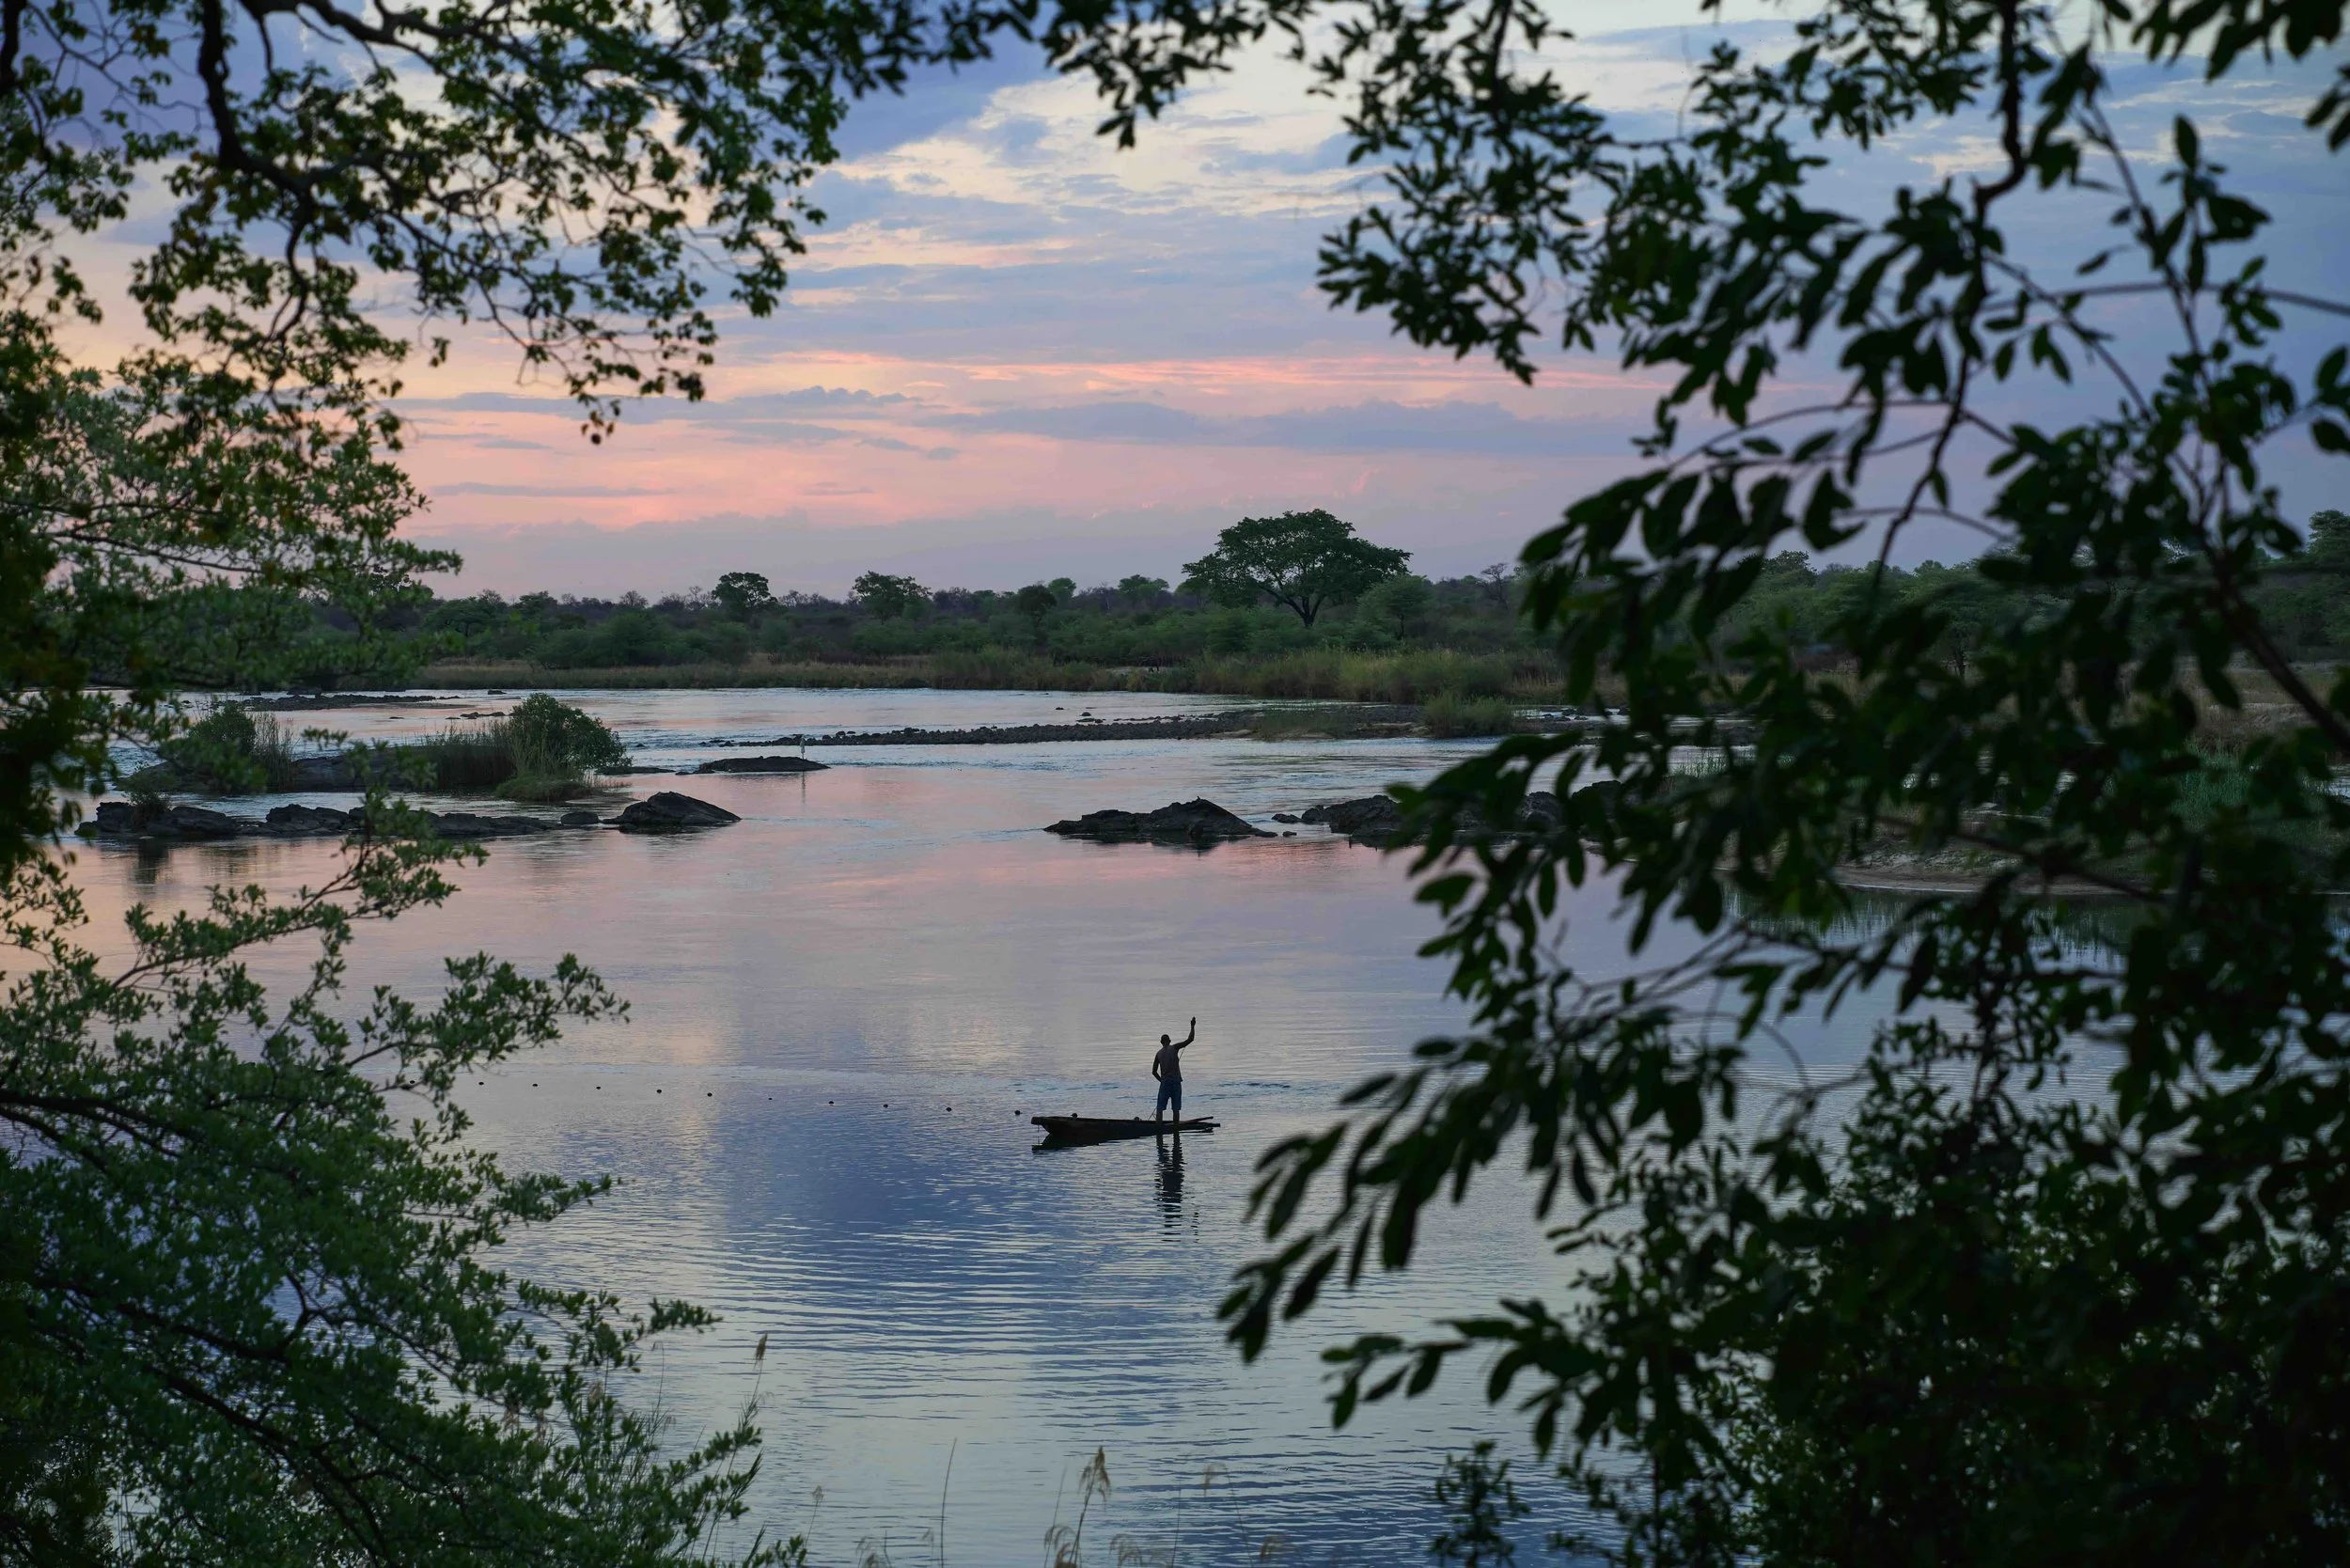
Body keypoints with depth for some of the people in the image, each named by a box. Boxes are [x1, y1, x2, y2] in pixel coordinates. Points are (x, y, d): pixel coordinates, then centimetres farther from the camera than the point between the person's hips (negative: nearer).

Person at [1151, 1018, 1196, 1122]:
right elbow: (1190, 1039, -2)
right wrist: (1192, 1026, 8)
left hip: (1164, 1082, 1)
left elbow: (1154, 1072, 10)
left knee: (1160, 1108, 1)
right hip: (1176, 1081, -1)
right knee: (1176, 1109, 4)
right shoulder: (1174, 1048, 1)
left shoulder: (1159, 1054, 9)